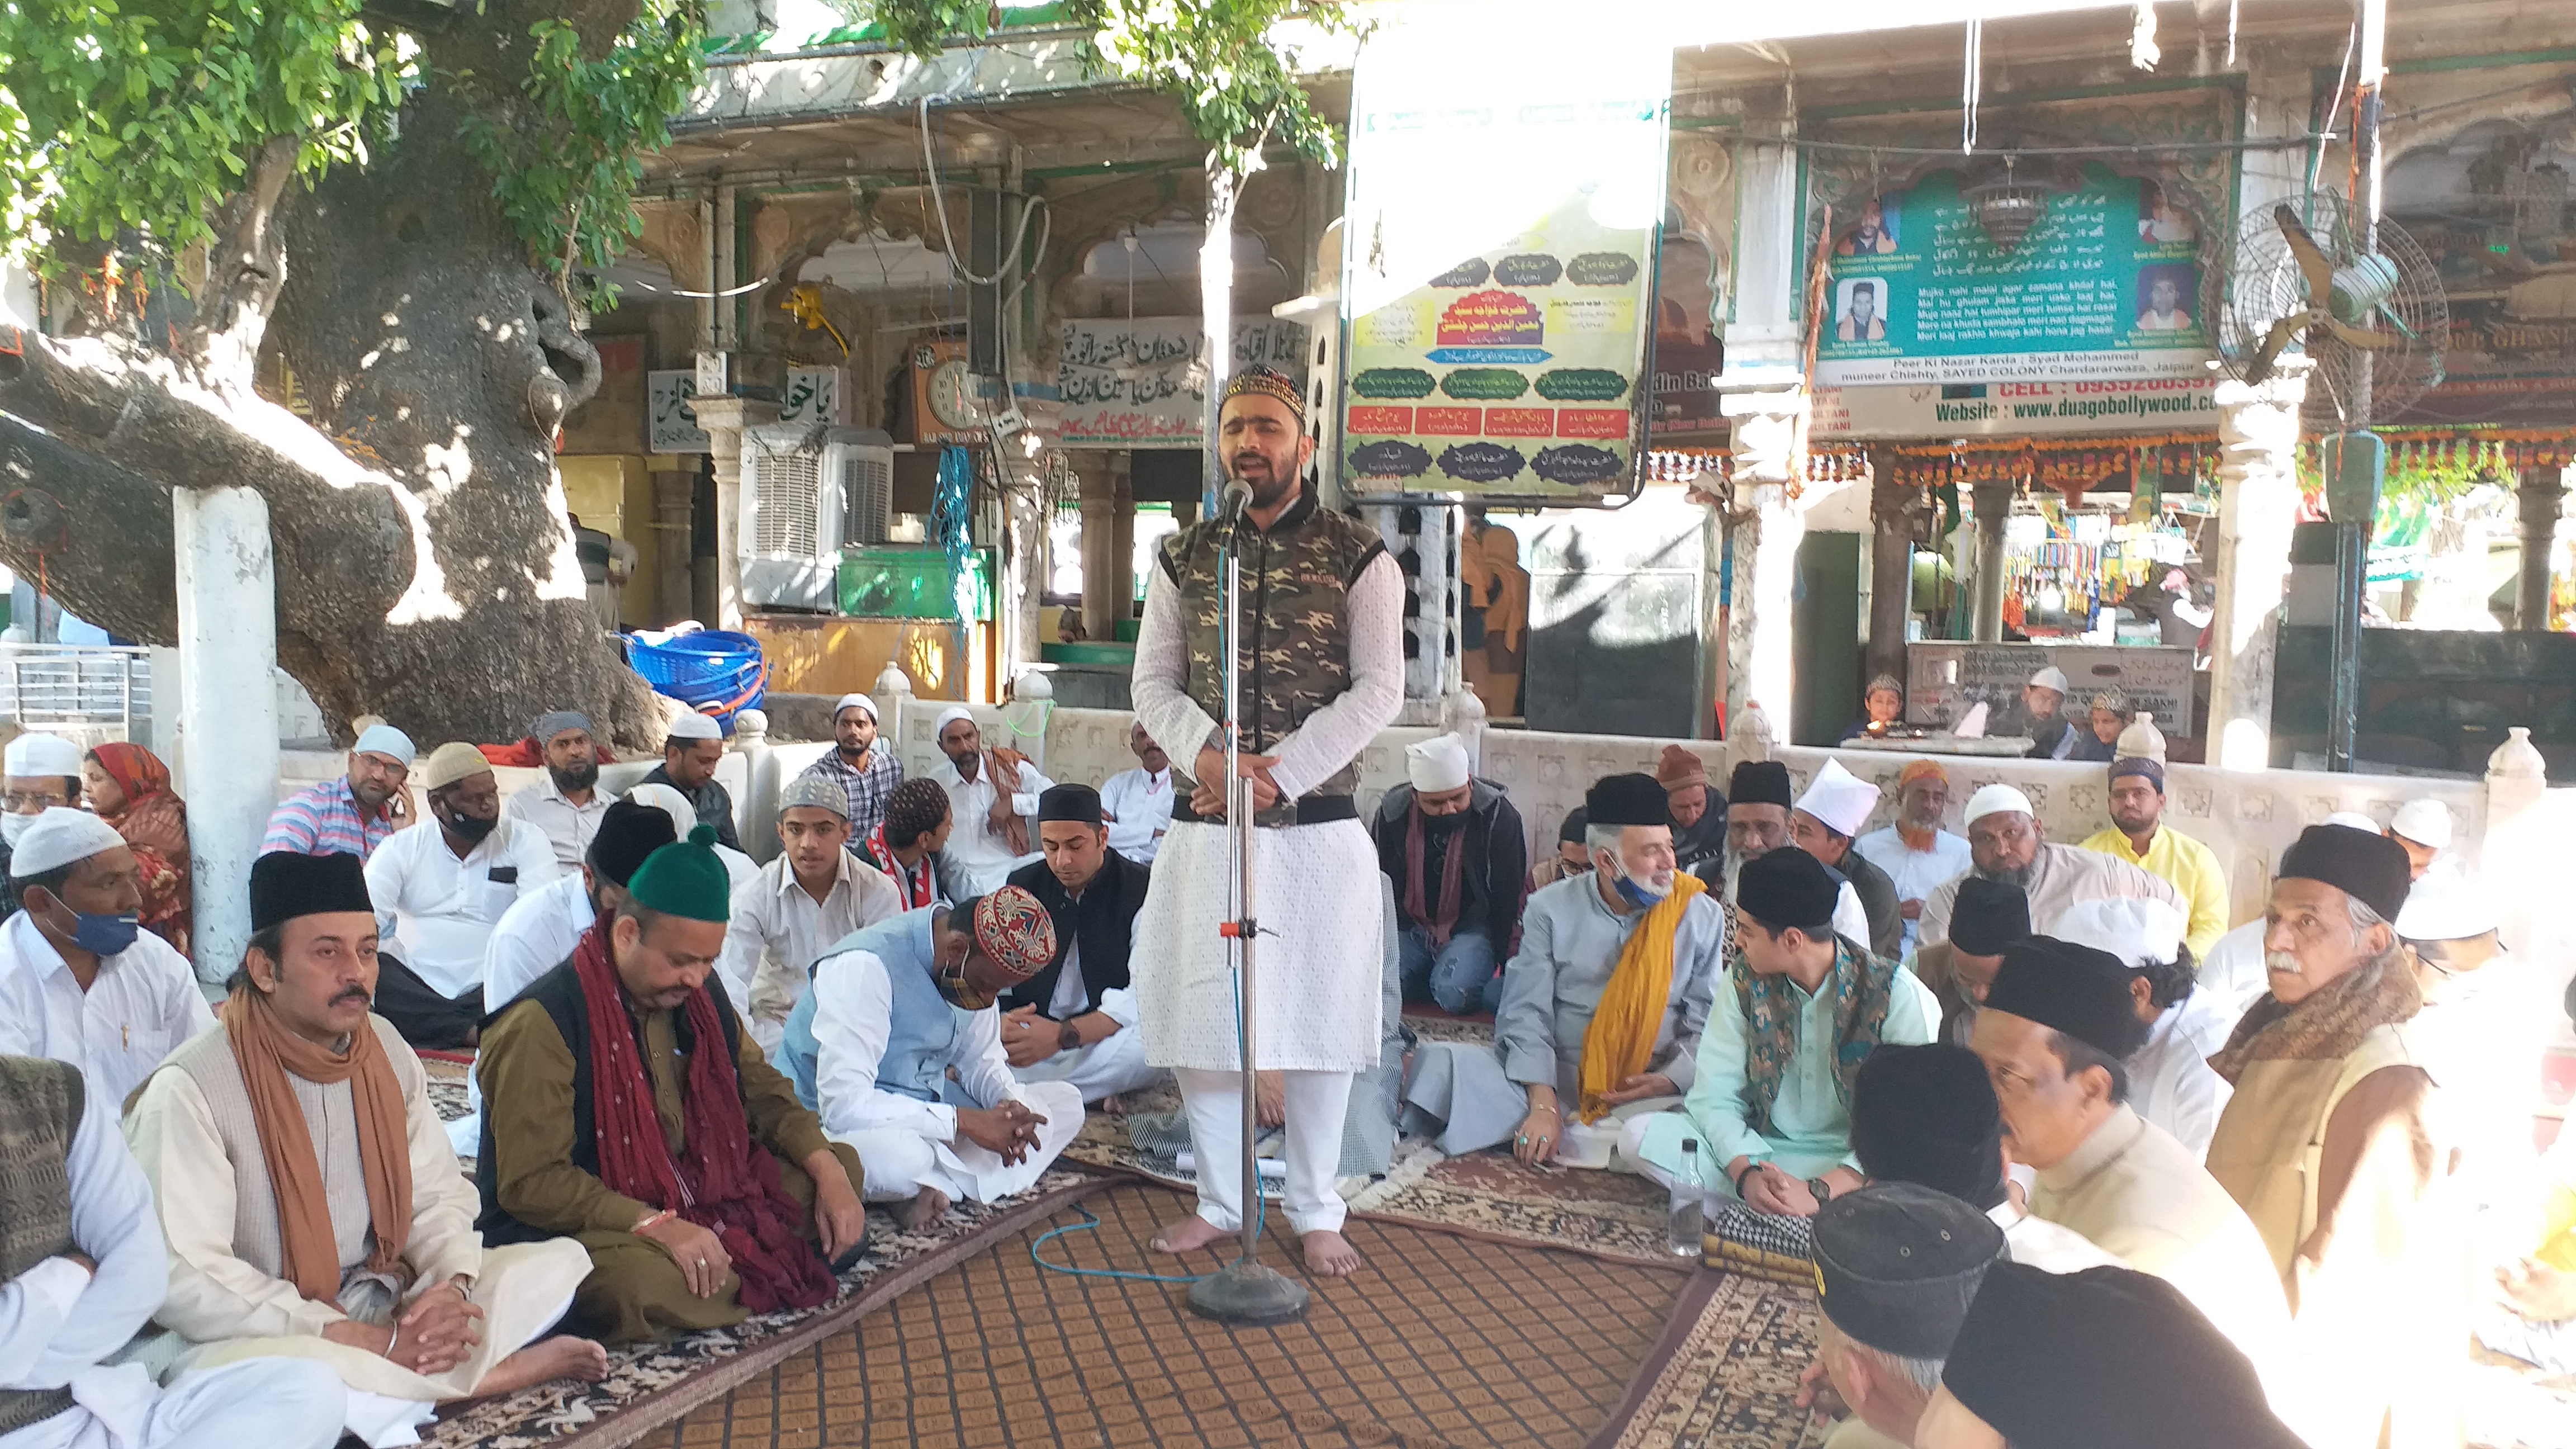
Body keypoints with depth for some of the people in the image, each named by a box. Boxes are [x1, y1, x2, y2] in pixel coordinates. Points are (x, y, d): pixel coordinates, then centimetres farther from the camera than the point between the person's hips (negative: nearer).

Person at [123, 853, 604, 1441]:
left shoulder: (386, 1050, 2)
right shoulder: (190, 1090, -18)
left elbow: (437, 1196, 8)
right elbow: (184, 1279, -23)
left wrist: (453, 1286, -15)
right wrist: (367, 1341, -25)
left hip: (384, 1301, 6)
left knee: (561, 1261, -3)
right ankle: (488, 1371, -20)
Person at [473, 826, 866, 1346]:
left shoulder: (699, 999, 6)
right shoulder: (542, 1025, -19)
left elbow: (763, 1090, 15)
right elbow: (530, 1182, -22)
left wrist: (827, 1171, -3)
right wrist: (656, 1224, -31)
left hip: (698, 1199, 8)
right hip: (575, 1229, -8)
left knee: (843, 1167, 5)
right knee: (650, 1282, -39)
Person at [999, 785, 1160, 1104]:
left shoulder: (1142, 890, -3)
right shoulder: (1020, 886, 11)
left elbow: (1144, 994, -13)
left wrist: (1062, 1036, -25)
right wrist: (999, 1023, -20)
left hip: (1108, 1038, -2)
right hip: (1030, 1030, 3)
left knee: (1147, 1048, -38)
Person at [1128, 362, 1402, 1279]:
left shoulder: (1359, 558, -1)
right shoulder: (1181, 557, 8)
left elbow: (1378, 689, -6)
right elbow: (1153, 682, 7)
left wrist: (1277, 774, -15)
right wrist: (1208, 755, -13)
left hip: (1318, 826, -2)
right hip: (1204, 825, 3)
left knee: (1318, 1018, 5)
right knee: (1198, 1015, 7)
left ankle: (1315, 1212, 22)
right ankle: (1221, 1202, 25)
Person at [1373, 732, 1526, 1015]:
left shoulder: (1498, 815, -16)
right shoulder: (1393, 813, -8)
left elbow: (1506, 896, -10)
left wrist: (1503, 964, -11)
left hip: (1472, 927, -3)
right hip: (1411, 927, 3)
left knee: (1453, 994, -31)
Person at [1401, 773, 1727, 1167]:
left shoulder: (1702, 916, 3)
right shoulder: (1551, 908, 0)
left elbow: (1706, 1023, 5)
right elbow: (1527, 1014, -4)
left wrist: (1671, 1080, -15)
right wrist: (1543, 1105, -16)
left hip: (1649, 1093, 3)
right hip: (1551, 1079, -2)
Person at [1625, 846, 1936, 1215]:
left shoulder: (1897, 995, -13)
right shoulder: (1745, 978, -2)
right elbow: (1714, 1093, -3)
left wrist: (1820, 1191, -29)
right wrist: (1747, 1173, -23)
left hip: (1849, 1163, -3)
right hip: (1758, 1147, 4)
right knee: (1640, 1134, -20)